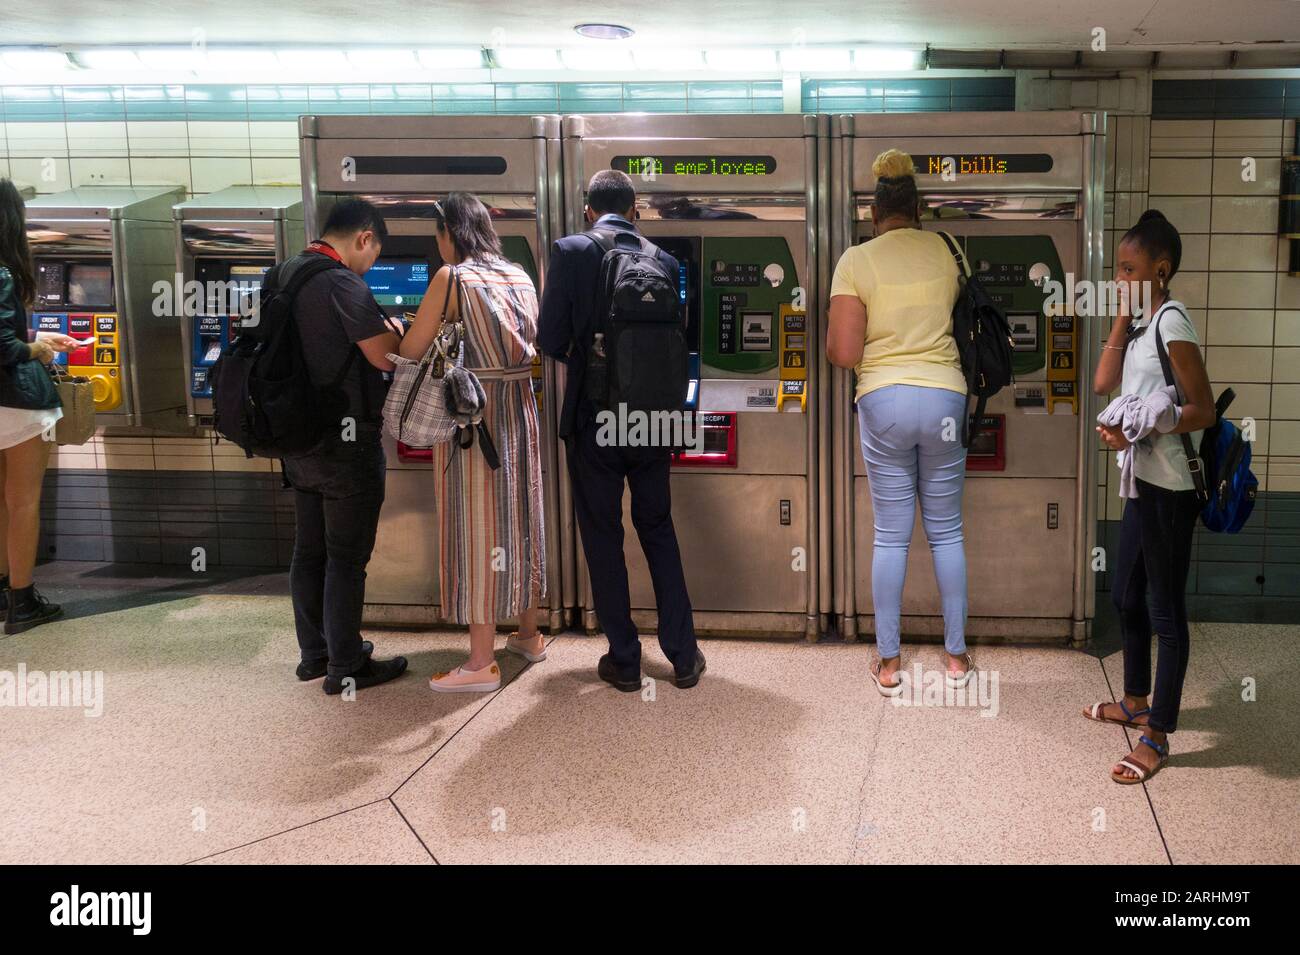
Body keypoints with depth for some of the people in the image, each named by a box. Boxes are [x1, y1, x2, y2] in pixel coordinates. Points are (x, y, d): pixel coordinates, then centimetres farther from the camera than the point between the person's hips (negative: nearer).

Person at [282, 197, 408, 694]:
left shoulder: (284, 275, 8)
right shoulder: (342, 284, -19)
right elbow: (386, 357, -19)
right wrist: (390, 330, 2)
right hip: (345, 442, -8)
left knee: (308, 551, 16)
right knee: (347, 558, 1)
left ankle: (315, 652, 27)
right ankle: (346, 667, 10)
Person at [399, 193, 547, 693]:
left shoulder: (451, 278, -10)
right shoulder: (519, 277, 8)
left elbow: (410, 351, -8)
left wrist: (398, 334, 12)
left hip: (471, 411, -6)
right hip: (519, 407, 6)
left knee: (476, 523, -1)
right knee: (519, 518, 16)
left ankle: (481, 662, 4)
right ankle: (529, 635, 30)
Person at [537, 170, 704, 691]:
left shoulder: (569, 253, -8)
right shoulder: (663, 261, 1)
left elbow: (551, 341, -11)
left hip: (592, 418, -3)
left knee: (602, 537, 9)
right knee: (658, 530, 17)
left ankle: (624, 660, 15)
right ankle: (682, 655, 18)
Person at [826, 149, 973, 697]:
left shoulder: (855, 262, -6)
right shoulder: (946, 251, 2)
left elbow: (842, 354, -9)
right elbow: (959, 318, 10)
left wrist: (833, 339, 13)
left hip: (884, 403, -2)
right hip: (944, 397, 2)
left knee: (891, 535, 6)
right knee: (946, 530, 13)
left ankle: (888, 664, 14)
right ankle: (956, 656, 21)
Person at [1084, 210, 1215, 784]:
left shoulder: (1172, 321, -15)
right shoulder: (1143, 323, 13)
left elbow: (1202, 410, -18)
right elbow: (1103, 383, 5)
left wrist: (1134, 433, -26)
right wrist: (1123, 317, 3)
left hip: (1170, 489, -10)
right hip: (1145, 482, 10)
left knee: (1166, 609, -2)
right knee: (1127, 597, 19)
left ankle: (1157, 736, 6)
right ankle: (1136, 702, 36)